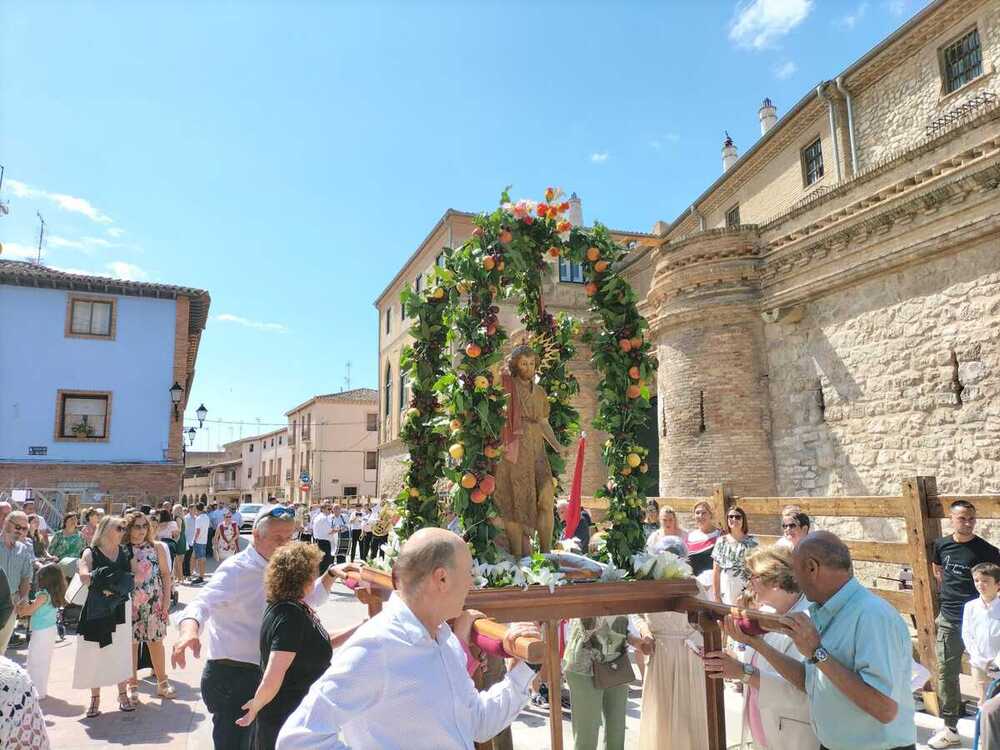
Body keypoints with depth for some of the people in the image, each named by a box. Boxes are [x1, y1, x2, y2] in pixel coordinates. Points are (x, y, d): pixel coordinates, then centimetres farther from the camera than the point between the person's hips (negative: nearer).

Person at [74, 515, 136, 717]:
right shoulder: (90, 553, -4)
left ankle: (123, 695, 17)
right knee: (96, 652, 2)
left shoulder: (124, 553, 8)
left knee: (121, 650, 6)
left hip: (120, 607, 3)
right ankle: (95, 698, 17)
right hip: (97, 609, -3)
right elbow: (84, 576, -20)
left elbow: (132, 576, 6)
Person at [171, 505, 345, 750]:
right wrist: (189, 630, -58)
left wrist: (331, 574, -2)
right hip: (231, 677, -8)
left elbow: (308, 597, 17)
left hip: (260, 675, 8)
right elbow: (202, 604, -35)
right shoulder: (236, 570, -20)